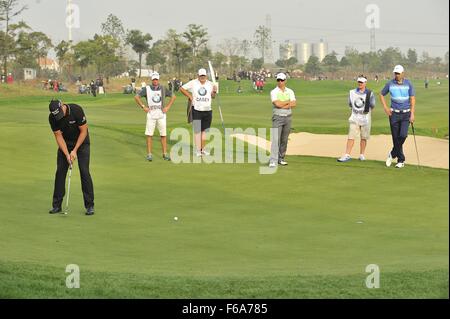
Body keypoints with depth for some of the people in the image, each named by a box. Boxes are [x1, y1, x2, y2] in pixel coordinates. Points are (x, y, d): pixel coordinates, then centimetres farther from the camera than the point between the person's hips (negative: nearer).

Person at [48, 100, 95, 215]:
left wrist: (75, 150, -20)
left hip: (81, 142, -3)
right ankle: (57, 205, 4)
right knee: (60, 171, -3)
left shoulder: (76, 110, -28)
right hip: (65, 143, 3)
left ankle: (89, 205, -6)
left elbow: (83, 131, -20)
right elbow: (58, 136, -11)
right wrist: (67, 154, -20)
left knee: (84, 171, -11)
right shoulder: (52, 118, -18)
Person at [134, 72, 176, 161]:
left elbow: (173, 96, 15)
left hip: (161, 115, 2)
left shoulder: (163, 89, 7)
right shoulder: (146, 89, 1)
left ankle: (165, 154, 8)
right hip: (151, 115, -2)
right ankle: (149, 154, 2)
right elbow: (136, 97, 0)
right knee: (149, 135, -3)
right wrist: (143, 107, -5)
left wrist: (168, 107, 5)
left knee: (163, 135, 2)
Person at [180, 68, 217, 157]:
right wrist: (189, 96, -2)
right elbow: (182, 88, 4)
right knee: (197, 130, -5)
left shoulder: (210, 84, 8)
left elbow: (213, 96, 13)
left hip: (207, 110, 3)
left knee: (204, 130, 9)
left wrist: (214, 91, -9)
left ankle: (202, 149, 17)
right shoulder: (193, 83, -2)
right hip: (196, 110, -3)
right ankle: (198, 150, -4)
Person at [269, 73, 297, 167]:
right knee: (276, 139, -12)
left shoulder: (290, 91, 7)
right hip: (278, 117, -4)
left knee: (284, 139, 8)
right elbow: (277, 104, -19)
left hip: (288, 117, 4)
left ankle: (281, 159, 19)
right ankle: (273, 161, -18)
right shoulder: (274, 92, -4)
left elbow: (294, 104, -6)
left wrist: (282, 105, -14)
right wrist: (288, 102, -6)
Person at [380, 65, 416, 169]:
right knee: (395, 137, 0)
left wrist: (412, 114, -11)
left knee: (403, 135, -16)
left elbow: (412, 99, -2)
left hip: (406, 114, -1)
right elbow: (381, 95, 15)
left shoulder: (408, 84, 0)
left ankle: (393, 154, 5)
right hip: (394, 113, 1)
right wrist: (385, 108, 2)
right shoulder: (390, 84, 2)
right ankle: (401, 160, 13)